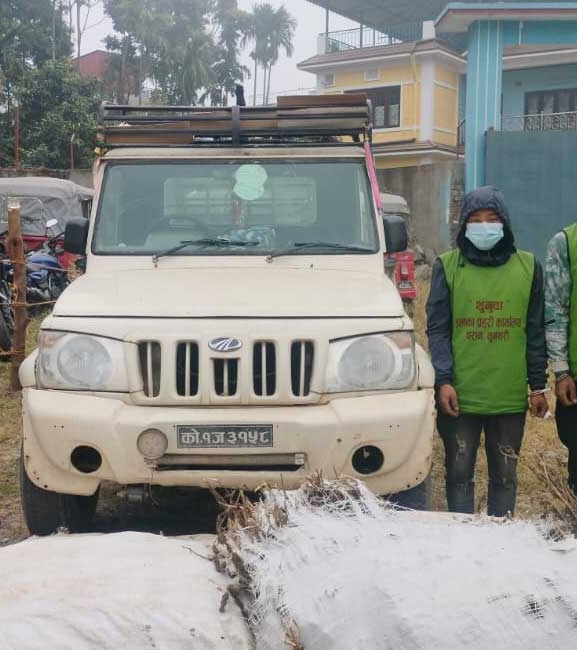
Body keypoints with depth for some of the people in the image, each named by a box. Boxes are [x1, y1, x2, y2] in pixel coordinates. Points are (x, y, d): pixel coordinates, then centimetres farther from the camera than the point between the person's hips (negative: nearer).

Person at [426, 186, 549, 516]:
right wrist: (444, 381, -11)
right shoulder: (447, 266, 1)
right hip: (459, 395, -1)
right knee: (460, 471, 7)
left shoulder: (528, 267, 5)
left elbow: (536, 332, 7)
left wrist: (538, 385, 4)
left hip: (511, 396, 1)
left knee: (505, 474, 11)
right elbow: (437, 329, -2)